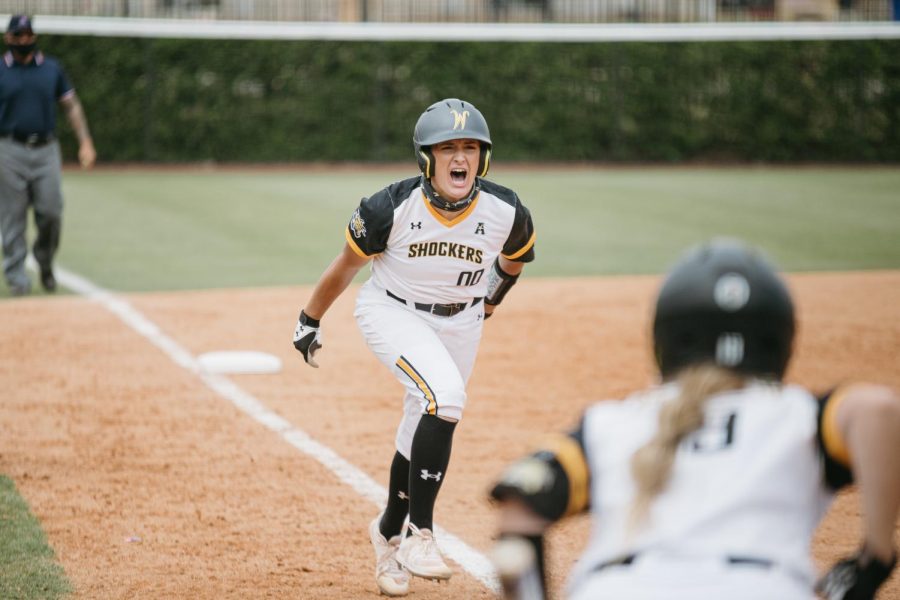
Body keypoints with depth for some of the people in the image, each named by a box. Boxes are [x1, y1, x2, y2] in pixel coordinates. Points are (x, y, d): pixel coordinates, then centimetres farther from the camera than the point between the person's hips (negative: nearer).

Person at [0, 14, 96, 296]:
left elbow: (71, 106, 13)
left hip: (46, 149, 2)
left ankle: (45, 263, 21)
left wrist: (85, 142, 4)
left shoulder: (52, 68, 10)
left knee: (51, 212, -3)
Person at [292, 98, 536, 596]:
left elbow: (516, 255, 6)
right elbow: (346, 266, -9)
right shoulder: (392, 208, -26)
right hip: (392, 312, -4)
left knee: (425, 431, 11)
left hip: (459, 321, 4)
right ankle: (420, 533, -22)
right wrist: (309, 322, 2)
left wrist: (491, 300, 22)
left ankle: (389, 532, 37)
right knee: (445, 395, -29)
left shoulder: (506, 212, -19)